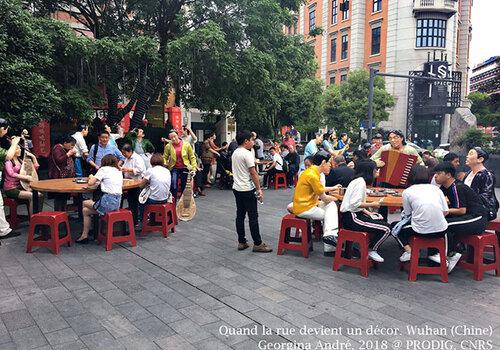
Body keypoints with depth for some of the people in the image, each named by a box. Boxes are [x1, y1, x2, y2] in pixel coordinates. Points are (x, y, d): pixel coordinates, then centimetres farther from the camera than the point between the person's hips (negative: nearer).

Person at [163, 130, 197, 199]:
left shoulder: (186, 145, -2)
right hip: (174, 169, -1)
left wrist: (194, 168, -7)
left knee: (184, 187, 9)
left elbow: (192, 157, 1)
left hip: (185, 168, 1)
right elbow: (164, 157, 0)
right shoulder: (168, 146, -1)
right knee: (173, 187, -12)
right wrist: (164, 163, -21)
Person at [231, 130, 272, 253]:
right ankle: (257, 244, 4)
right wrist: (259, 189, -14)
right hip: (248, 190, -9)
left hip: (237, 188, 9)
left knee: (240, 215, 11)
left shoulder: (234, 153, 10)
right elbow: (253, 173, -18)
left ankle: (241, 242, 18)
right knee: (253, 217, -2)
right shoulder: (247, 154, -16)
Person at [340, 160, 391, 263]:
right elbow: (354, 203, -25)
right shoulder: (361, 182, -14)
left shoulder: (358, 181, 16)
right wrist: (371, 205, -13)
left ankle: (370, 247, 15)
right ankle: (371, 251, 7)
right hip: (351, 218, -10)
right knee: (386, 229, -13)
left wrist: (367, 212, 7)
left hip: (354, 215, 10)